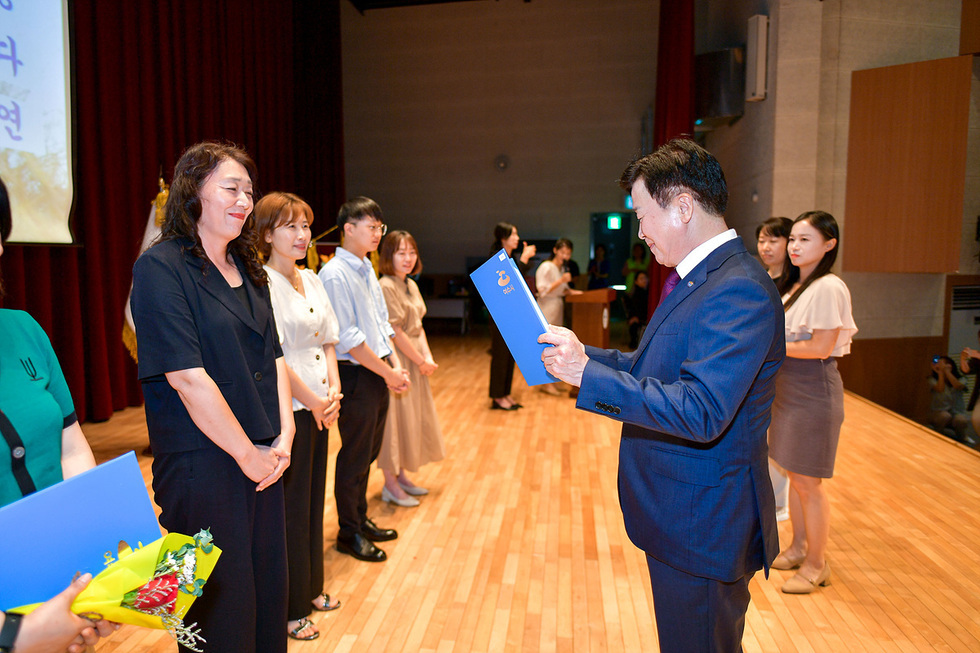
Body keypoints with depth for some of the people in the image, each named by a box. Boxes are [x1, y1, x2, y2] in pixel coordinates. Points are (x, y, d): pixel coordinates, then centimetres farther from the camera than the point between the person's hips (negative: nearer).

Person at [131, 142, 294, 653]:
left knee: (268, 584, 17)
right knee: (222, 601, 9)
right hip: (204, 464, -7)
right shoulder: (161, 267, -12)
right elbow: (188, 377, -19)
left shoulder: (248, 269, 11)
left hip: (263, 457, 7)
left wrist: (284, 437, -1)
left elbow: (272, 357, 10)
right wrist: (248, 454, -13)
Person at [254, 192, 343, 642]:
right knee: (289, 507, 5)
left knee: (313, 498, 18)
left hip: (318, 406, 8)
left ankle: (310, 588, 36)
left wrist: (333, 390, 0)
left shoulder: (311, 279, 10)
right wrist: (312, 401, -12)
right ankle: (288, 609, 23)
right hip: (285, 409, -7)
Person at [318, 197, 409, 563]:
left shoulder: (366, 269, 12)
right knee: (355, 456, 4)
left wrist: (396, 364, 4)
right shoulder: (335, 274, -16)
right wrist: (388, 373, -13)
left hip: (379, 372, 8)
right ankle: (349, 533, 22)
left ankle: (361, 519, 35)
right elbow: (348, 338, -19)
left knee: (369, 451, 18)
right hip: (356, 374, -8)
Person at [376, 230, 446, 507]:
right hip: (395, 360, -9)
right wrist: (421, 362, -12)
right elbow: (395, 332, -19)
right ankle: (390, 485, 14)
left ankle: (401, 475, 30)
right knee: (395, 419, 0)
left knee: (413, 418, 16)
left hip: (415, 359, 9)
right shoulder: (386, 287, -17)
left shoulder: (411, 284, 11)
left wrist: (428, 356, -2)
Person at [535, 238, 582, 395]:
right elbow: (543, 291, -18)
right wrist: (561, 281, -23)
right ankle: (545, 383, -2)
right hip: (546, 310, -8)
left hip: (557, 310, 8)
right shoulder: (546, 267, -11)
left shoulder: (562, 268, 16)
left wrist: (571, 292, 4)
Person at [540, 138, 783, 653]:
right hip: (681, 516, 9)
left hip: (703, 527, -9)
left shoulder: (739, 291, -25)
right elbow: (653, 367, 13)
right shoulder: (696, 278, 8)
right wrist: (579, 355, 5)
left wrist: (588, 373, -29)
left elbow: (701, 412, -33)